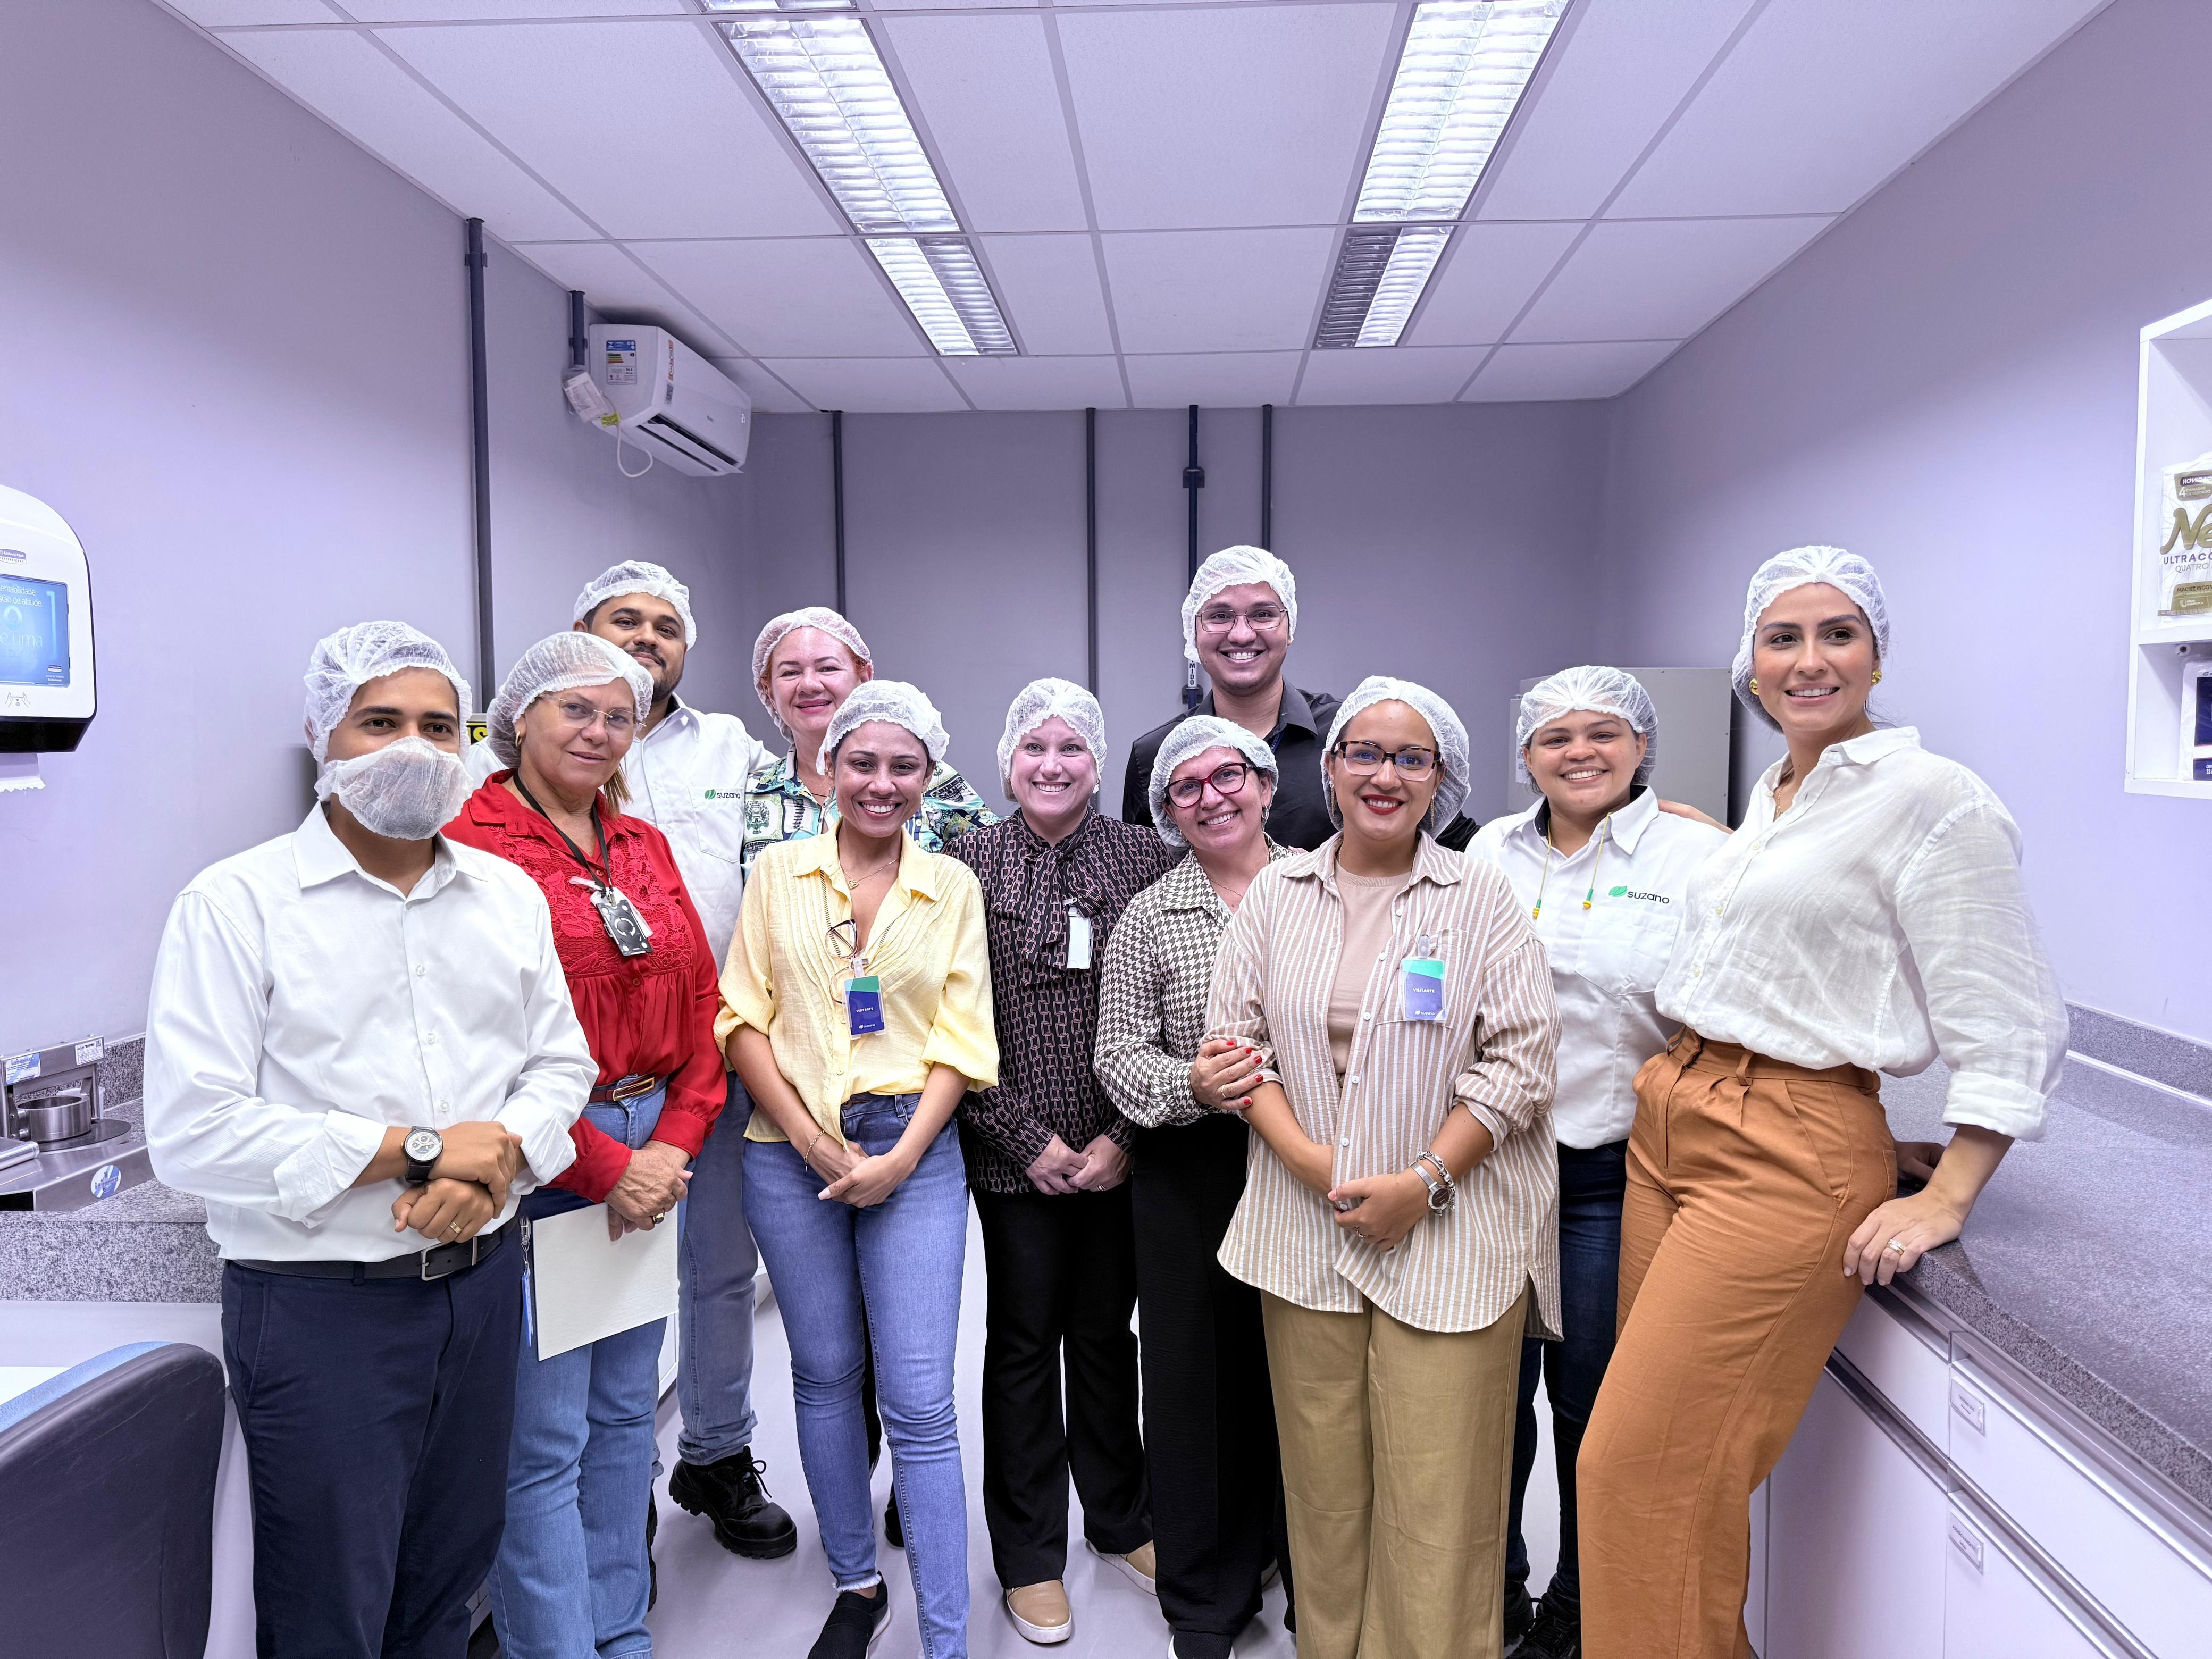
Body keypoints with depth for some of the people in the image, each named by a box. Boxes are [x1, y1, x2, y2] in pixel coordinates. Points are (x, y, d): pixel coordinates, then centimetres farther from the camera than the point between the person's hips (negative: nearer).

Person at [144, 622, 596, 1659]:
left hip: (482, 1284, 5)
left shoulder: (509, 894, 7)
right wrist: (418, 1150, -19)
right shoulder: (235, 903, -10)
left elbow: (560, 1064, 9)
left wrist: (497, 1158, -12)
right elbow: (193, 1135, -17)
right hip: (320, 1302, -4)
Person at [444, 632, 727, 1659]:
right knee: (543, 1439, 2)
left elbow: (699, 1004, 11)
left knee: (626, 1411, 18)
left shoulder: (645, 846, 12)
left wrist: (675, 1141, -2)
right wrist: (604, 1168, -14)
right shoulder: (471, 841, -10)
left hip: (653, 1158, 7)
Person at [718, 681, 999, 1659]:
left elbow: (961, 1036, 1)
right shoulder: (778, 873, 3)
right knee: (825, 1375, 14)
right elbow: (743, 1018, 0)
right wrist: (813, 1141, -9)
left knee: (920, 1402, -2)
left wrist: (900, 1160, -9)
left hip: (913, 1152, -1)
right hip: (793, 1150, 1)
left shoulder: (952, 885, 4)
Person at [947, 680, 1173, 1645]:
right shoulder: (966, 864, -2)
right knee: (1023, 1342, 10)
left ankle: (1120, 1520, 37)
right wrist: (1029, 1139, -9)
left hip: (1119, 1153, 2)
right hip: (1014, 1156, -1)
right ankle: (1030, 1557, 27)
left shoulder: (1145, 859, 1)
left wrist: (1122, 1136, -7)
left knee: (1108, 1332, 15)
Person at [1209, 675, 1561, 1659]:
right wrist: (1304, 1155, -7)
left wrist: (1425, 1181, -11)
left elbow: (1520, 1056, -3)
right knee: (1323, 1486, 11)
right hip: (1306, 1228, 3)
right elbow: (1234, 1035, 7)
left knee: (1440, 1504, 0)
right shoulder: (1276, 893, 9)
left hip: (1448, 1237, -2)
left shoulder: (1479, 896, 2)